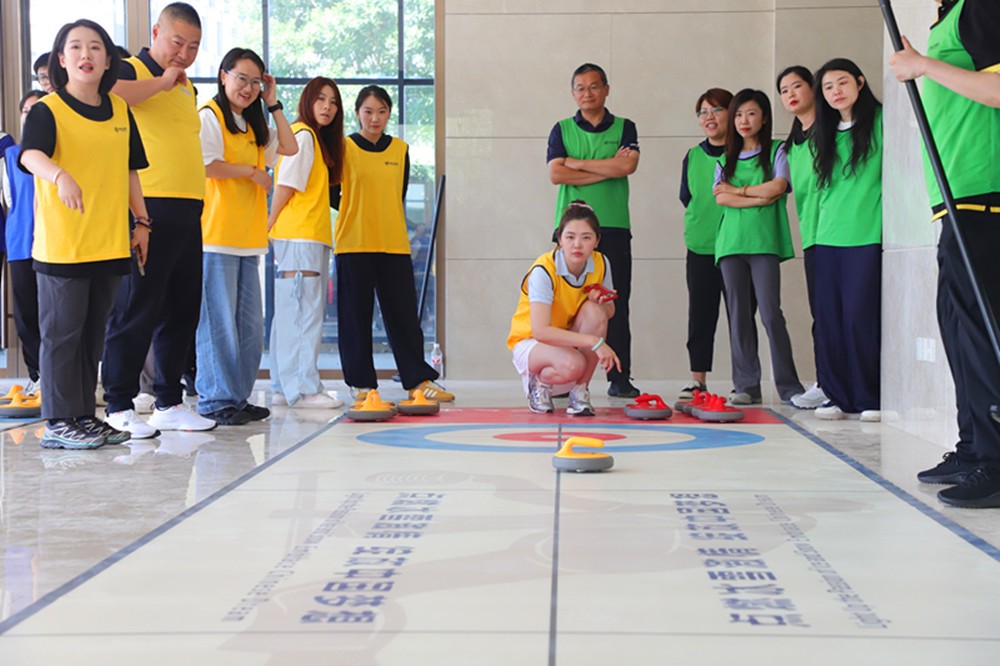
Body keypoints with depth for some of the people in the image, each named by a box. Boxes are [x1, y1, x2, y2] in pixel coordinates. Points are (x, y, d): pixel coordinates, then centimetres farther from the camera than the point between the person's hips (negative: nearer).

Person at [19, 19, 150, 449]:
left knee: (93, 332, 13)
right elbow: (30, 154, -26)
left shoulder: (120, 110, 11)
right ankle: (58, 421, 7)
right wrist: (60, 176, -46)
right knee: (62, 331, 0)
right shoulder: (47, 109, -7)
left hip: (110, 244, 6)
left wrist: (141, 221, 14)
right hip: (61, 245, -6)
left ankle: (84, 414, 23)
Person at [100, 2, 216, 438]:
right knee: (137, 311, -4)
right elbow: (106, 93, -27)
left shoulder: (187, 87, 21)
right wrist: (161, 81, -17)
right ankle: (119, 407, 3)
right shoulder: (132, 70, -3)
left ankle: (169, 403, 20)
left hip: (188, 213, 8)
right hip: (149, 210, -8)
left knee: (182, 311, 11)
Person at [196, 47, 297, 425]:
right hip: (216, 237, -8)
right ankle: (215, 401, -1)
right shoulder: (209, 116, -4)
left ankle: (238, 397, 17)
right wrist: (253, 171, -8)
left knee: (249, 323, 9)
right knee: (219, 321, -7)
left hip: (248, 238, 9)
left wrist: (273, 104, 12)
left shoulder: (252, 125, 21)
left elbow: (289, 148, 15)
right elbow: (205, 165, -16)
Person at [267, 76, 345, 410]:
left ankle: (285, 386, 16)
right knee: (304, 313, -9)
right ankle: (303, 388, -8)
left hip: (312, 238, 10)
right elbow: (286, 185, -13)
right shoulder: (303, 135, -8)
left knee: (292, 313, 11)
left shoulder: (318, 139, 21)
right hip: (299, 237, -10)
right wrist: (270, 226, -11)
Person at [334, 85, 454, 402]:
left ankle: (419, 379, 9)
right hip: (353, 244, -3)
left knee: (404, 312, 4)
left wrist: (389, 225, 10)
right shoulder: (344, 147, 1)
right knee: (356, 314, 2)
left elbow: (399, 197, 15)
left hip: (394, 244, 3)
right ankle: (361, 382, 11)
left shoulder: (400, 149, 11)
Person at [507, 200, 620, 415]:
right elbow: (540, 330, -35)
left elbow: (609, 312, 4)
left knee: (594, 311, -28)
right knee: (572, 365, -37)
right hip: (529, 342, -5)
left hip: (570, 340, 5)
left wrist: (601, 303, -22)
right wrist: (594, 341, -40)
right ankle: (538, 381, 0)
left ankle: (580, 391, -13)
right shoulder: (544, 270, -26)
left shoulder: (601, 264, -11)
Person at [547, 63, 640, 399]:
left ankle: (620, 378, 4)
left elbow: (627, 165, -9)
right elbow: (556, 174, -4)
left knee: (617, 306, -1)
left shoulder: (624, 128, 11)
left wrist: (577, 162, -5)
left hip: (614, 227, 0)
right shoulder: (562, 130, 11)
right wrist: (607, 170, -7)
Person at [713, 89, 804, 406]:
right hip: (731, 241, 4)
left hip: (764, 241, -3)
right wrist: (760, 197, -6)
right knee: (738, 314, 1)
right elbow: (720, 198, 2)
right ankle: (746, 385, 4)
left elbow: (777, 187, -8)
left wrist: (738, 190, -1)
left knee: (770, 313, -10)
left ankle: (789, 386, -4)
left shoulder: (776, 151, 9)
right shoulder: (725, 159, 17)